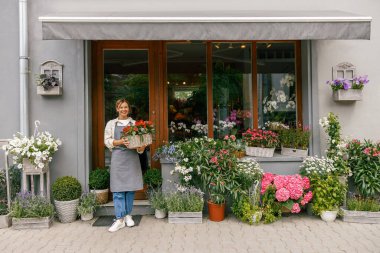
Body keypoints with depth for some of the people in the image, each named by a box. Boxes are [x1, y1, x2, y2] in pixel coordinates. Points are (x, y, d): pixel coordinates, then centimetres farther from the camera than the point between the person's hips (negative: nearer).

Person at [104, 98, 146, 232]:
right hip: (118, 157, -1)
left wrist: (141, 147, -15)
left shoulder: (134, 123, 11)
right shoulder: (111, 123, 9)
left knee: (131, 187, 5)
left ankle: (128, 215, 20)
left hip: (132, 157, 1)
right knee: (118, 189, -3)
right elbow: (107, 141, 1)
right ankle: (120, 219, 2)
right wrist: (120, 142, -15)